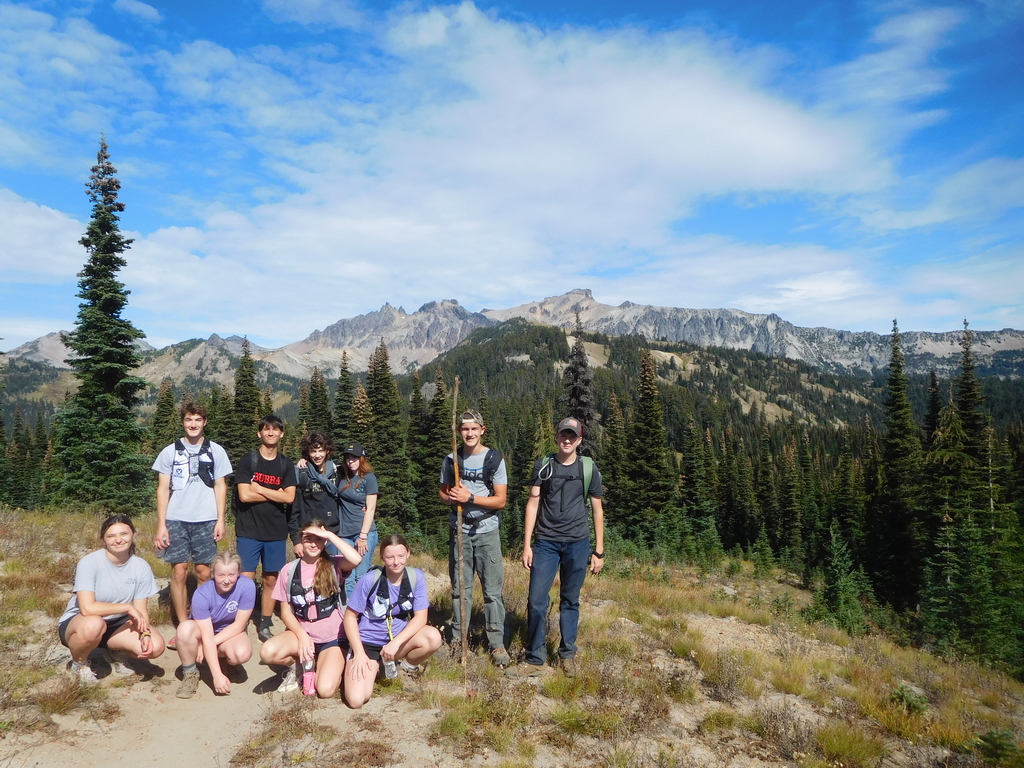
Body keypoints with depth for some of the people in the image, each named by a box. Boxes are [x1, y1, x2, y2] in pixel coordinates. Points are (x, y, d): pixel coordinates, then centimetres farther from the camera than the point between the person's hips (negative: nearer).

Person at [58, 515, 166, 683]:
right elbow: (87, 608, -32)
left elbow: (141, 610, -8)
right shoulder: (89, 563, -22)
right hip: (77, 622, -3)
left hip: (116, 624, 4)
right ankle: (79, 663, -4)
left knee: (155, 646, -21)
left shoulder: (141, 567, -10)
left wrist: (145, 633, -27)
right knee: (94, 625, -40)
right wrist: (127, 607, -25)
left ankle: (115, 653, 13)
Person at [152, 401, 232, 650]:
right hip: (176, 520, 0)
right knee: (179, 572, -1)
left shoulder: (216, 451, 6)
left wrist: (220, 520, 1)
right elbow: (163, 489, 5)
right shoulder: (170, 451, 6)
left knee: (203, 573, 1)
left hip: (205, 520, 0)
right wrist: (161, 524, -1)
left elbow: (220, 486, 8)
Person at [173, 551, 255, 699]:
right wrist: (217, 675, -35)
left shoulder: (247, 586, -26)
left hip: (231, 633, 1)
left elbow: (239, 625, -18)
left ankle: (225, 661, 5)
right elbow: (207, 637, -30)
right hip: (204, 631, 0)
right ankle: (190, 673, -8)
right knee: (185, 628, -34)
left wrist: (213, 643, -24)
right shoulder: (202, 594, -27)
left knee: (242, 653, -34)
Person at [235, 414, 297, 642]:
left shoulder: (286, 464, 8)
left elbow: (289, 497, -4)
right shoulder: (248, 460, -1)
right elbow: (244, 495, -12)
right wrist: (275, 493, -6)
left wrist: (259, 488, -9)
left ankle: (264, 626, 18)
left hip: (276, 531, 3)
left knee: (271, 580, 8)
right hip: (249, 530, -3)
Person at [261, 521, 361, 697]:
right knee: (267, 652, -27)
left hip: (332, 638, -2)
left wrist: (330, 535, -24)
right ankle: (299, 665, 5)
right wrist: (302, 636, -13)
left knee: (325, 690, -22)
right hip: (302, 633, 3)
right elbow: (286, 611, 2)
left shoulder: (334, 565, -7)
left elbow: (356, 559, -31)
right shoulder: (289, 570, 0)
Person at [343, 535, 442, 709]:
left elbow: (420, 617, -12)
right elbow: (350, 617, -10)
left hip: (398, 637, 2)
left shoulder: (416, 577, -12)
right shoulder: (370, 580, -18)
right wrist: (359, 653, -16)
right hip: (368, 641, -2)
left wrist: (396, 643, -24)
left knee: (433, 638, -29)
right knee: (356, 700, -21)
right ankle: (374, 667, 12)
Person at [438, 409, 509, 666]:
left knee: (493, 590, -2)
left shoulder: (494, 459, -5)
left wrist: (470, 497, -19)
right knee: (459, 588, 10)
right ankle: (457, 638, 20)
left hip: (487, 532, -3)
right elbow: (444, 492, 13)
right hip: (459, 531, 3)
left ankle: (497, 643, 5)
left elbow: (500, 500, -8)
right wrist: (452, 497, -11)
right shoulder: (451, 459, 5)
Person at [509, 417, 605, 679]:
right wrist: (526, 545, -2)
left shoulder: (589, 468, 4)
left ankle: (568, 655, 22)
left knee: (570, 601, 8)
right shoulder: (543, 465, 4)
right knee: (536, 600, -3)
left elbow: (597, 509, 7)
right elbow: (533, 504, 3)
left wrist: (599, 551, 5)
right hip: (546, 542, 0)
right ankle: (535, 659, 7)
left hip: (577, 542, 0)